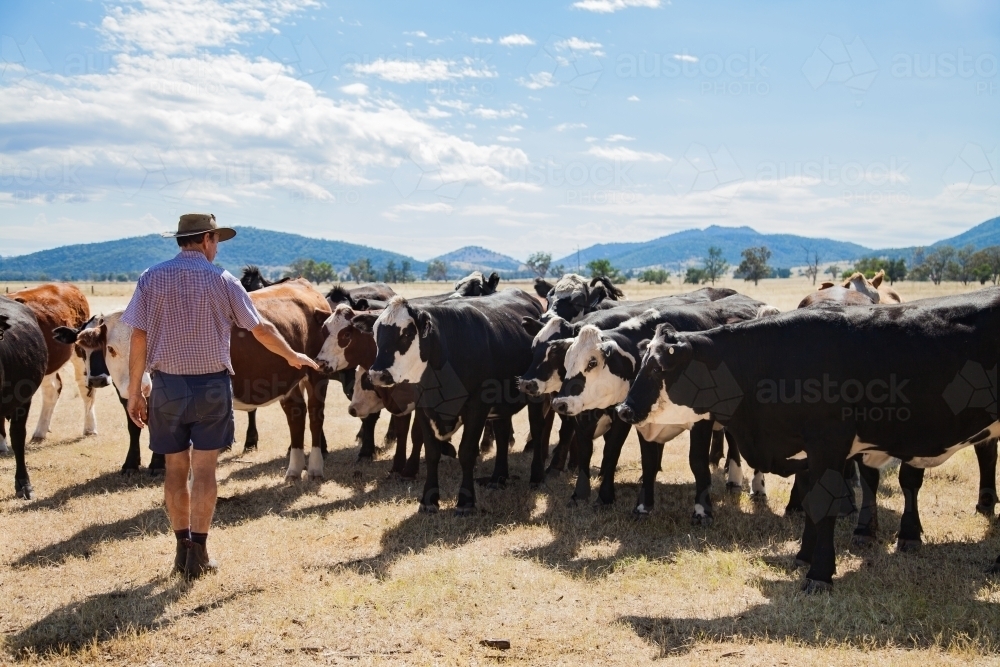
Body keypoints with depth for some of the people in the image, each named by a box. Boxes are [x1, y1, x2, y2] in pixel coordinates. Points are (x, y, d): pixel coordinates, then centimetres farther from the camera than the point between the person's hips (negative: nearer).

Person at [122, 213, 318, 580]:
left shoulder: (151, 278, 0)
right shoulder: (221, 279, -3)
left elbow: (139, 337, -3)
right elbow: (261, 328, 2)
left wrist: (134, 391, 3)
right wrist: (293, 356, 18)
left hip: (167, 385, 2)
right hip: (212, 385, -1)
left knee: (176, 468, 11)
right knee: (203, 469, 3)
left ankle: (183, 548, 17)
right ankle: (198, 553, 4)